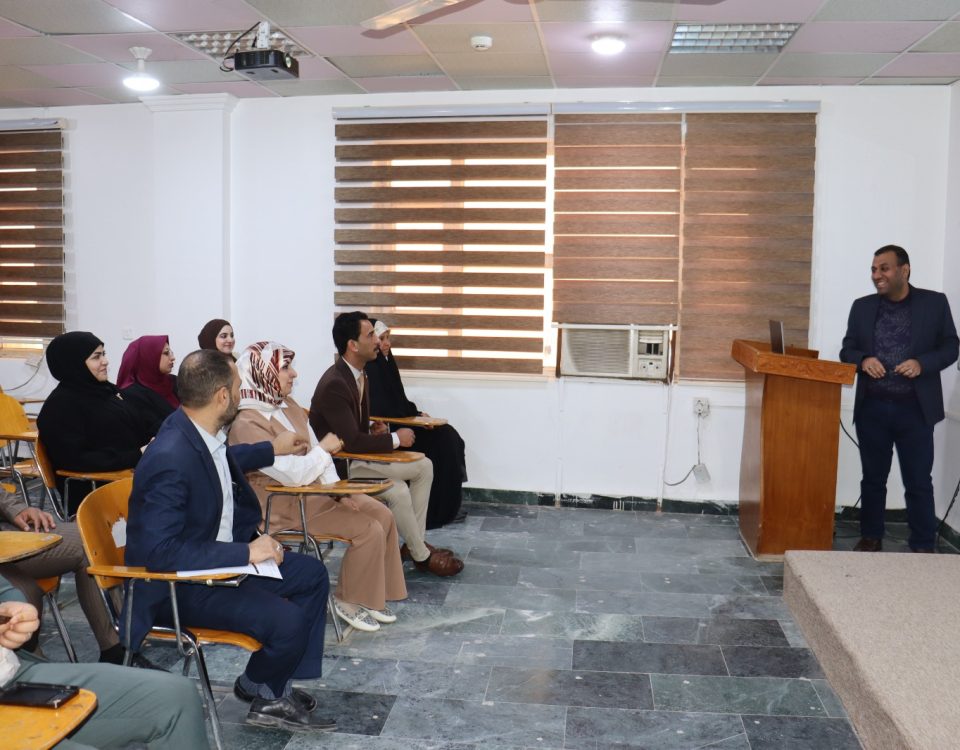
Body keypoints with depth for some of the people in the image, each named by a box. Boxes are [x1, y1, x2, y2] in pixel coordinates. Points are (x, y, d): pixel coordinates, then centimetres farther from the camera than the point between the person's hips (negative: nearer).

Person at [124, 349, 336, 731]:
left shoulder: (202, 433, -3)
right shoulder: (170, 458, -31)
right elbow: (160, 552, -33)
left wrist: (272, 449, 34)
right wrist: (245, 552, -31)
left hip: (221, 555, 10)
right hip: (177, 584, -10)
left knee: (312, 575, 11)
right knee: (287, 621, -23)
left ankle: (277, 688, 17)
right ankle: (262, 691, 11)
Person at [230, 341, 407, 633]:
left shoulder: (289, 406, 6)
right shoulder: (247, 424, -22)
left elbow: (315, 451, 7)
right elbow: (293, 474, -28)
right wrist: (323, 449, -12)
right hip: (284, 503, -9)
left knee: (383, 515, 1)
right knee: (368, 530, -16)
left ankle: (373, 593, 13)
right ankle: (350, 601, 4)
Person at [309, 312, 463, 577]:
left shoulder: (358, 374, 5)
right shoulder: (334, 385, -26)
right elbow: (352, 441, -30)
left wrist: (375, 430, -3)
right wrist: (395, 439, -19)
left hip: (357, 455, 10)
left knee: (423, 466, 7)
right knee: (398, 490, -27)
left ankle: (414, 542, 10)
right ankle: (421, 556, -6)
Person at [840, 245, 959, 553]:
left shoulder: (935, 302, 0)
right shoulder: (862, 307, 7)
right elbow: (847, 350, 9)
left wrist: (922, 363, -16)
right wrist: (863, 360, -13)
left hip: (915, 409, -2)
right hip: (872, 408, 3)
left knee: (919, 483, 2)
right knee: (873, 478, 12)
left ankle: (923, 547, 12)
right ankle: (871, 538, 26)